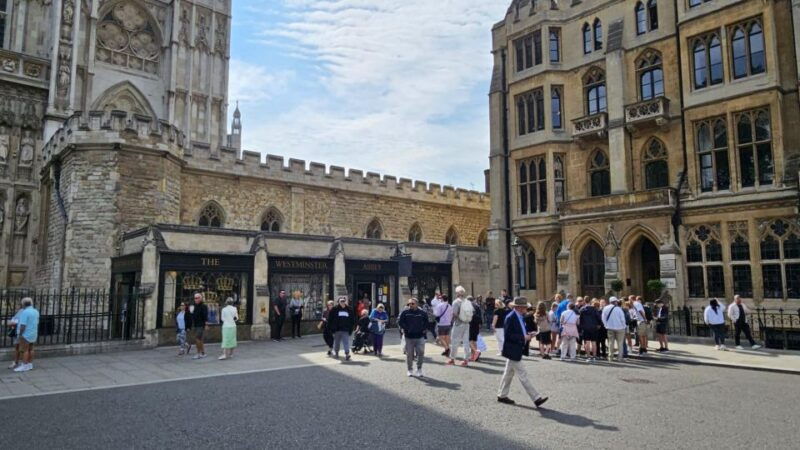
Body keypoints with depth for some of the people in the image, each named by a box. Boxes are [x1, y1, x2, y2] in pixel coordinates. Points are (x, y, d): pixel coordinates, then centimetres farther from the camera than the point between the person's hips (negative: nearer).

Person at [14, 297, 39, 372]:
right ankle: (30, 365, 16)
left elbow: (23, 325, -21)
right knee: (30, 349, 12)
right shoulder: (36, 311, 9)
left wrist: (20, 334, -14)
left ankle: (24, 366, 0)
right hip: (33, 334, 8)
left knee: (25, 350, -3)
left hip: (26, 334, -8)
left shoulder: (25, 312, -17)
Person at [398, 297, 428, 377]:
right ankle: (409, 370, 21)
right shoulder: (405, 312, 0)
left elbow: (426, 322, 14)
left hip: (420, 337, 0)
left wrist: (423, 329, 5)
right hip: (408, 337, 0)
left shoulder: (422, 313, 3)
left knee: (421, 352, -6)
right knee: (409, 354, 6)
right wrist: (403, 329, -4)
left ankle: (419, 369, 12)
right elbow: (400, 321, 3)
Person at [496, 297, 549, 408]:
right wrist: (523, 337, -23)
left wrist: (527, 335, 1)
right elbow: (508, 335, -23)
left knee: (508, 373, 17)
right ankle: (536, 398, -1)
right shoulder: (510, 317, -20)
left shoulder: (520, 317, 9)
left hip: (516, 350, 10)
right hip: (513, 351, -10)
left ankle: (502, 395, 27)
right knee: (523, 375, -4)